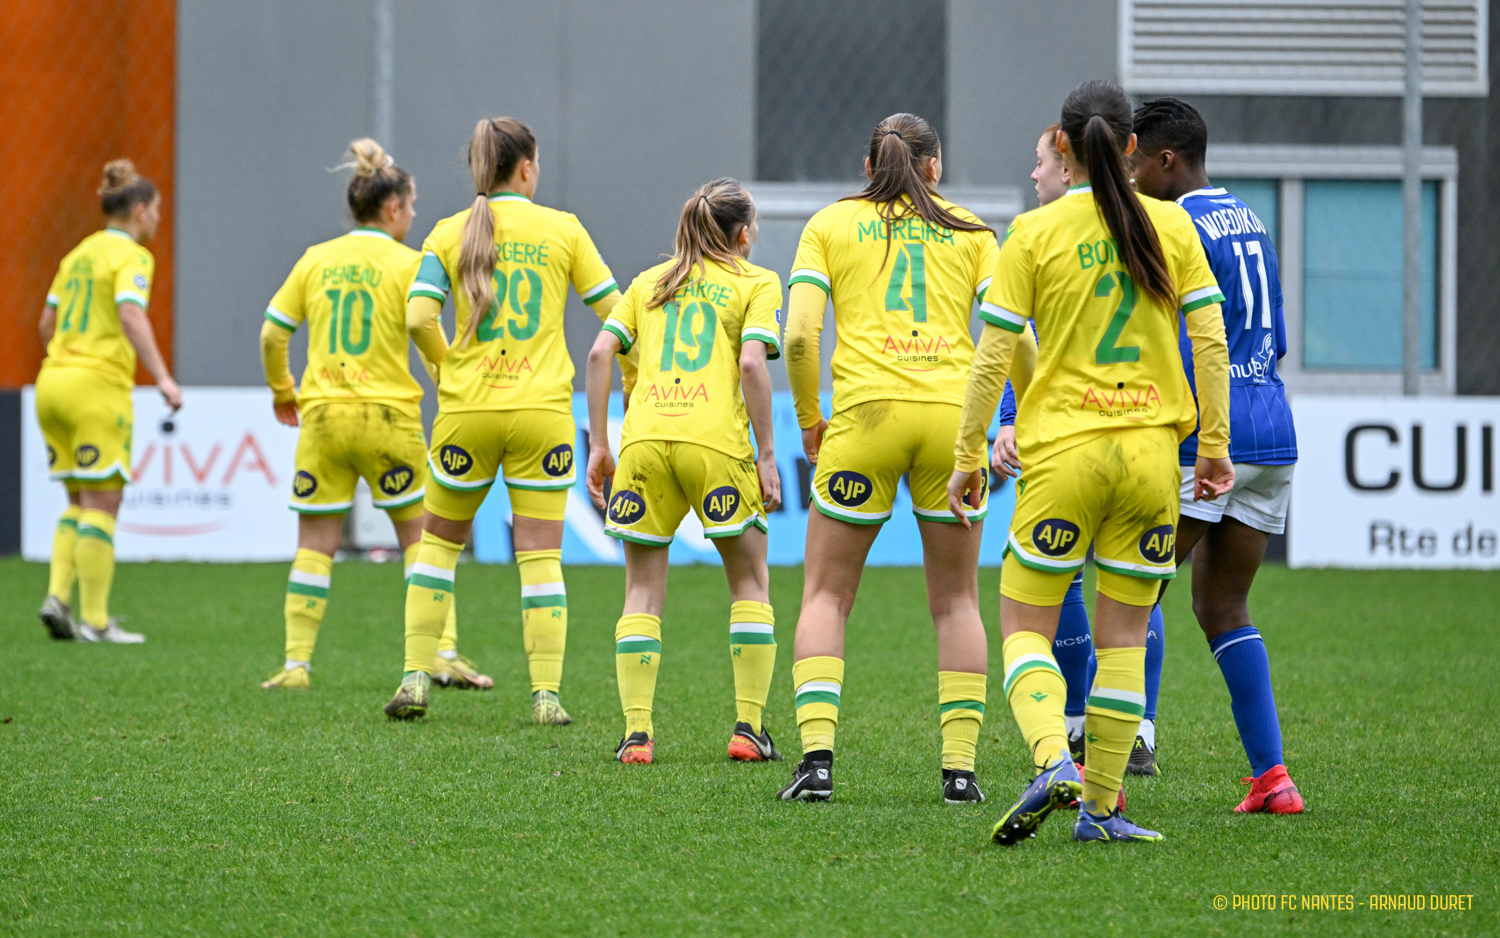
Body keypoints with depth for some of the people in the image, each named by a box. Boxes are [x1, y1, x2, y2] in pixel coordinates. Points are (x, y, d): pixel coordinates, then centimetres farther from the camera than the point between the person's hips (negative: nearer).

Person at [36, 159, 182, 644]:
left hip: (53, 382, 7)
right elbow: (131, 315, -22)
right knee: (101, 503, -4)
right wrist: (163, 377, -29)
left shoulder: (79, 253, 16)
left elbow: (47, 323, 19)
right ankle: (94, 620, -5)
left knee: (79, 501, 15)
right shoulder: (131, 256, -7)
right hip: (98, 385, -7)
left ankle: (57, 596, 0)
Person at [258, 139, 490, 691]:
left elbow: (272, 335, 8)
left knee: (315, 542, 7)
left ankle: (296, 662, 3)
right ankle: (443, 652, 4)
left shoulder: (315, 260, 7)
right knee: (420, 534, 8)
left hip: (322, 416, 3)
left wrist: (282, 392, 22)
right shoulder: (406, 263, -3)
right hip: (387, 415, -3)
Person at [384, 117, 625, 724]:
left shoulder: (450, 234, 3)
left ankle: (417, 676, 11)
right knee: (541, 555, 2)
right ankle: (546, 693, -2)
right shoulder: (562, 230, 2)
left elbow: (418, 317, -9)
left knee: (439, 541, 16)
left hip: (468, 407, 1)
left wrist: (443, 363, 10)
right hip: (542, 407, -1)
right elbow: (614, 311, 2)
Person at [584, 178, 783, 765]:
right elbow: (752, 363, -5)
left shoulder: (650, 282, 21)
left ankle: (636, 732, 0)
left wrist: (598, 445, 11)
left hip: (644, 438, 3)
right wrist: (766, 455, -3)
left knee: (643, 591, 10)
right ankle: (749, 727, 4)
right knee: (750, 584, 12)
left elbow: (600, 353, 9)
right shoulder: (756, 283, 10)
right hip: (716, 441, -3)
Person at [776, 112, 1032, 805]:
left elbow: (799, 333, 0)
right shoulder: (971, 232, 15)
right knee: (956, 602, 12)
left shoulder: (830, 223, 13)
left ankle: (816, 756, -7)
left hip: (865, 410, -1)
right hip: (952, 411, 1)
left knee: (825, 596, 8)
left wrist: (809, 420, 12)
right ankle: (960, 767, 4)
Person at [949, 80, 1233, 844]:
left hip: (1064, 450, -2)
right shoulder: (1171, 227, 4)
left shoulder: (1035, 233, -3)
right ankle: (1101, 806, 8)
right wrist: (1215, 445, 8)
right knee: (1123, 634, 10)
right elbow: (1210, 342, 2)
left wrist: (968, 455, 5)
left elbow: (992, 357, -3)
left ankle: (1053, 760, -20)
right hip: (1152, 450, 2)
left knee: (1026, 627, 5)